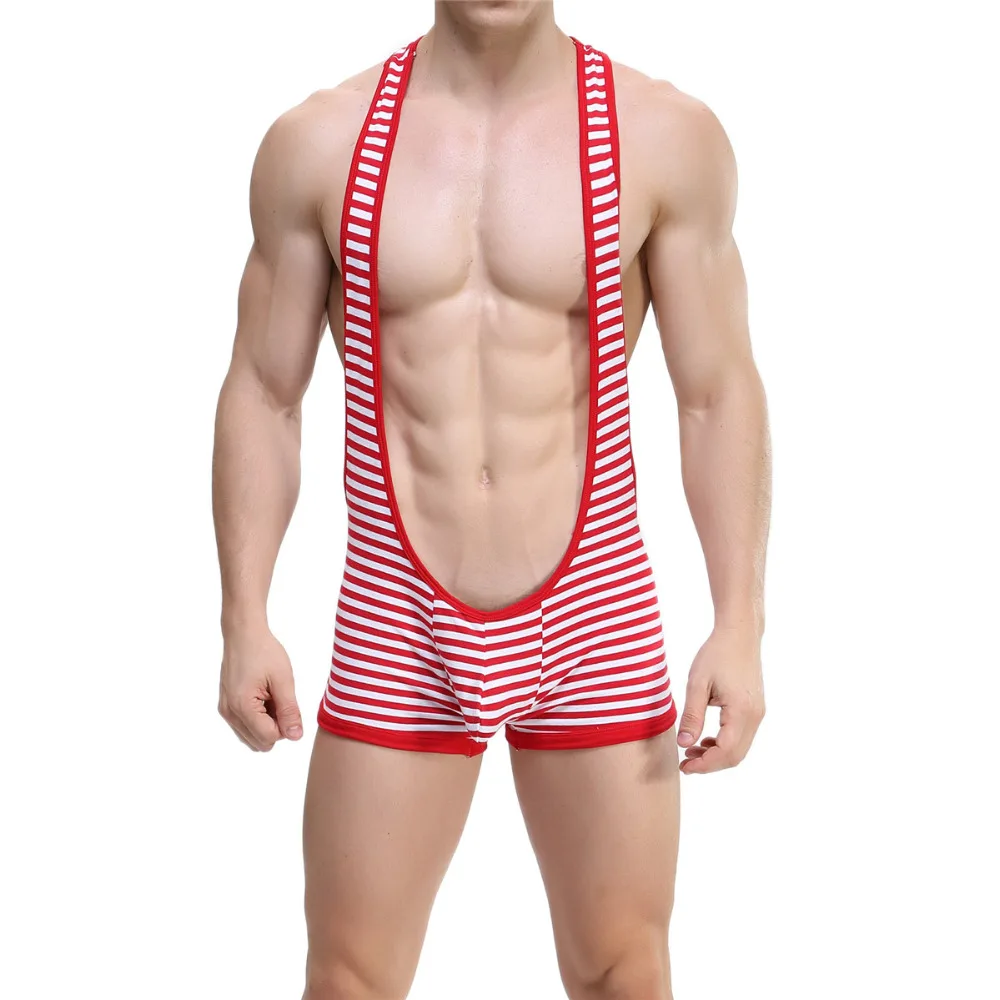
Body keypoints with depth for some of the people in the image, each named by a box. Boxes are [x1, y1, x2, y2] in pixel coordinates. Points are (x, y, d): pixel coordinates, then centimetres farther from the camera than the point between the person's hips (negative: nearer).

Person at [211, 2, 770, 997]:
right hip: (399, 632, 1)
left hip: (592, 621, 0)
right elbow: (263, 393, 4)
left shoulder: (668, 139, -4)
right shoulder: (316, 143, -2)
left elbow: (719, 396, 0)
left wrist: (739, 625, -6)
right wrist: (244, 622, -1)